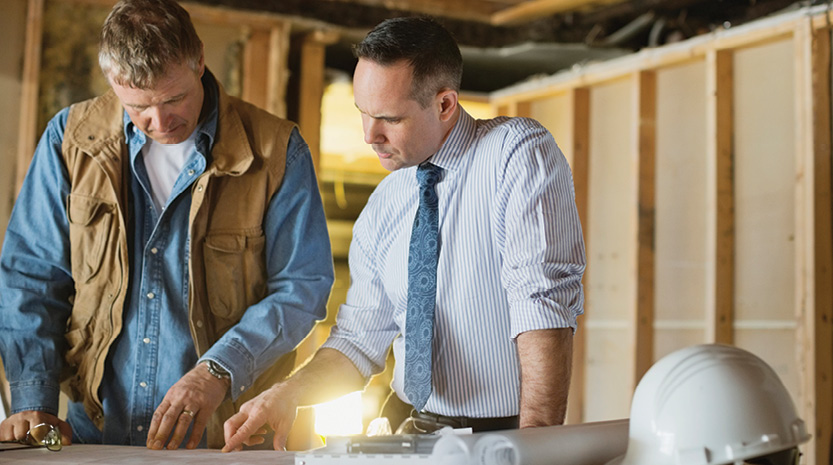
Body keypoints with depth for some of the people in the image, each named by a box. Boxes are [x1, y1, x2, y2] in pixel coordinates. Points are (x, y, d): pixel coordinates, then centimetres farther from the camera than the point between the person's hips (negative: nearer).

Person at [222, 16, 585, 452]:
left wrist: (537, 440, -26)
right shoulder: (381, 208, 8)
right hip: (411, 432, 5)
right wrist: (288, 395, -6)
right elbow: (360, 336, 11)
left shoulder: (518, 151, -10)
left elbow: (546, 305, -19)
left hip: (504, 437, -5)